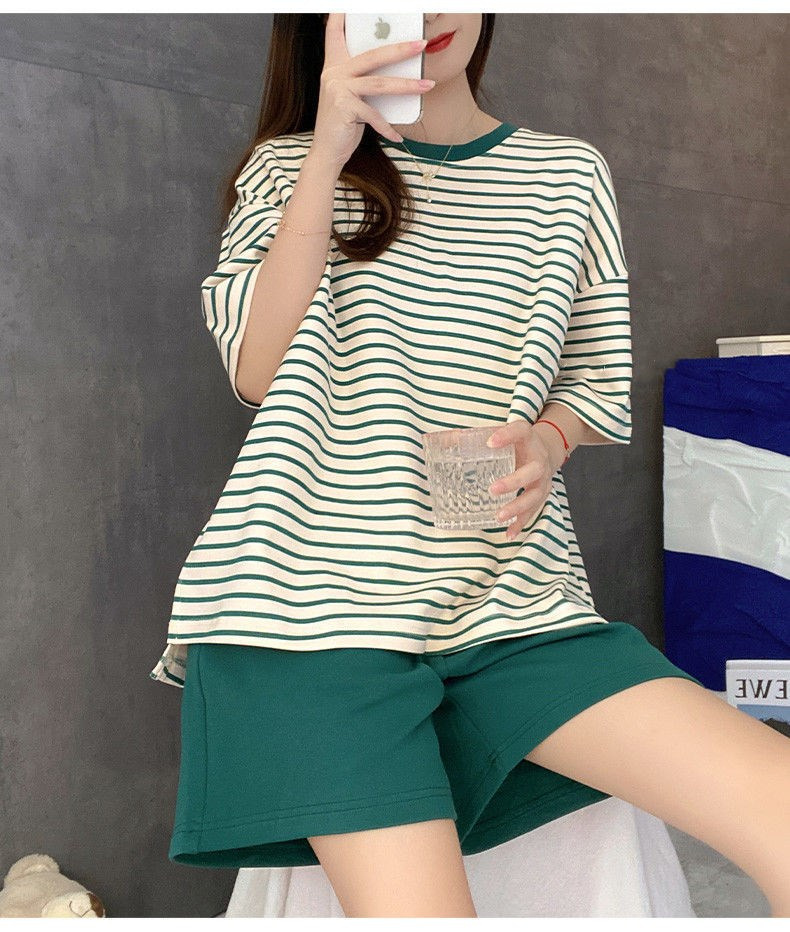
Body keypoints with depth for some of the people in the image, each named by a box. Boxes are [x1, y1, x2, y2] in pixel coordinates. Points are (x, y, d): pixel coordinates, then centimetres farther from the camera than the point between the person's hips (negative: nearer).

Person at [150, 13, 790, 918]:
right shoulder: (289, 168, 11)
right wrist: (331, 151, -11)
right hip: (319, 596, -1)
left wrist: (546, 438, -6)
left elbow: (599, 384, 18)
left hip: (517, 601, 2)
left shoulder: (569, 174, 13)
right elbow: (258, 374, -4)